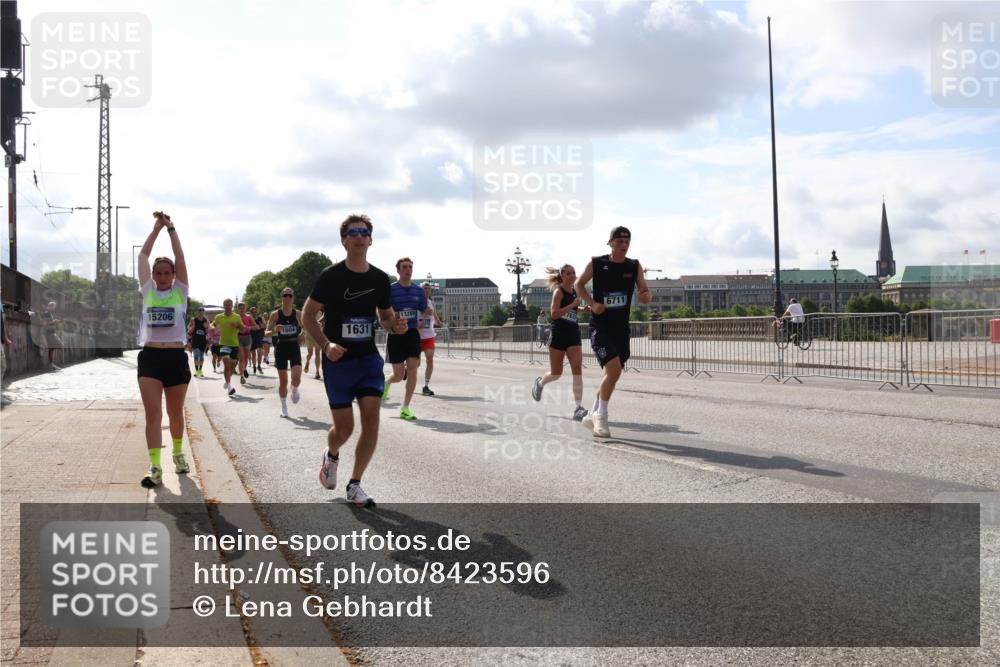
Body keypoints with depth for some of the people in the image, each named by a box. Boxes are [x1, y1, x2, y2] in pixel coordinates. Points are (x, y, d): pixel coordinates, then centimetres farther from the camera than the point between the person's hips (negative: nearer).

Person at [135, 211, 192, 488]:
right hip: (150, 357, 0)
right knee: (152, 413, -9)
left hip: (176, 357, 0)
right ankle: (155, 467, -11)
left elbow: (180, 257, 0)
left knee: (175, 413, 12)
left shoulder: (180, 291, 7)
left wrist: (171, 228, 4)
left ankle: (178, 453, 34)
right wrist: (157, 228, 9)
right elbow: (143, 256, 9)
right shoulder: (147, 290, 9)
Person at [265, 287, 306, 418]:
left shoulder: (298, 314, 1)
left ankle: (294, 390, 21)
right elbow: (266, 332, -2)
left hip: (294, 347, 0)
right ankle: (284, 408, 19)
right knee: (283, 380, 3)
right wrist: (275, 330, -23)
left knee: (296, 377, -16)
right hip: (281, 348, 0)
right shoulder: (275, 314, -3)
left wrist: (303, 335, -7)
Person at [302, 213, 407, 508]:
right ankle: (331, 456, 35)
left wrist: (395, 324, -8)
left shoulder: (380, 278, 4)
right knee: (344, 427, -2)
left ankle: (355, 485, 5)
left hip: (368, 358, 3)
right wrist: (326, 344, -18)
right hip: (338, 360, -3)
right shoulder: (331, 276, -8)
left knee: (371, 417, -9)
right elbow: (307, 314, -4)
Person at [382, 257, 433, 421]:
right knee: (399, 375, -2)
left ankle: (405, 409, 1)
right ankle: (386, 382, 37)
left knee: (412, 369, -8)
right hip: (395, 335, -3)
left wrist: (428, 312, -7)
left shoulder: (418, 291, 8)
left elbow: (424, 312, 17)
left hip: (412, 333, 3)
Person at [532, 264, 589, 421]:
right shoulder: (559, 291, -10)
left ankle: (579, 408, -15)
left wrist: (582, 309, 9)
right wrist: (573, 305, -26)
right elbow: (554, 314, -22)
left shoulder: (576, 292, 9)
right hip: (558, 335, -5)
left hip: (573, 335, 5)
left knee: (577, 370, -11)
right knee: (556, 374, 6)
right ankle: (540, 383, 41)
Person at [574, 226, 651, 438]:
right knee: (614, 369, -20)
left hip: (621, 327, 5)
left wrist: (646, 296, -19)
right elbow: (579, 284, 7)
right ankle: (601, 416, -5)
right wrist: (592, 303, -9)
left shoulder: (634, 267, 3)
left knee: (612, 373, 13)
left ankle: (593, 414, 32)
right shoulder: (596, 263, -4)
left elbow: (645, 292, 6)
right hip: (600, 325, -5)